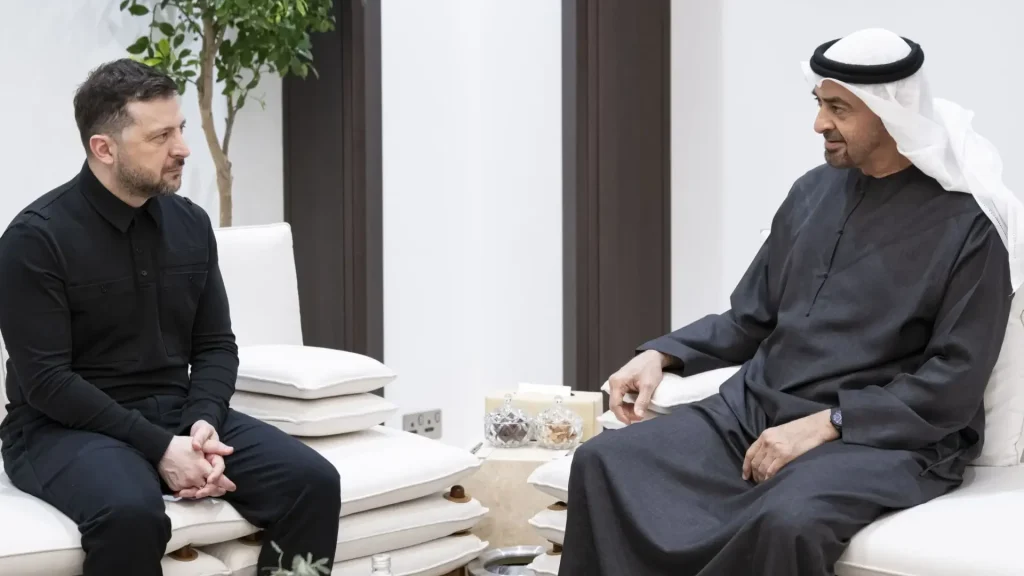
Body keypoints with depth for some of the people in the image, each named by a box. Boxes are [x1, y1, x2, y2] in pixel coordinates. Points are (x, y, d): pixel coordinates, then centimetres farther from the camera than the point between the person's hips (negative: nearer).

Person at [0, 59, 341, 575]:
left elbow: (216, 346, 9)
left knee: (312, 481, -17)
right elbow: (46, 380, -17)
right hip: (67, 427, -5)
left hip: (177, 416, 5)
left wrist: (204, 424, -12)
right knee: (131, 512, -38)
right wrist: (159, 449, -23)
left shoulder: (191, 223, 6)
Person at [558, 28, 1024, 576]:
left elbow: (954, 386, -11)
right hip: (756, 410, 6)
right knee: (605, 463, -17)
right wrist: (661, 355, 2)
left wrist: (825, 425, -19)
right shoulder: (813, 191, 12)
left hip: (883, 436, -6)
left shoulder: (968, 222, -6)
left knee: (787, 522, -39)